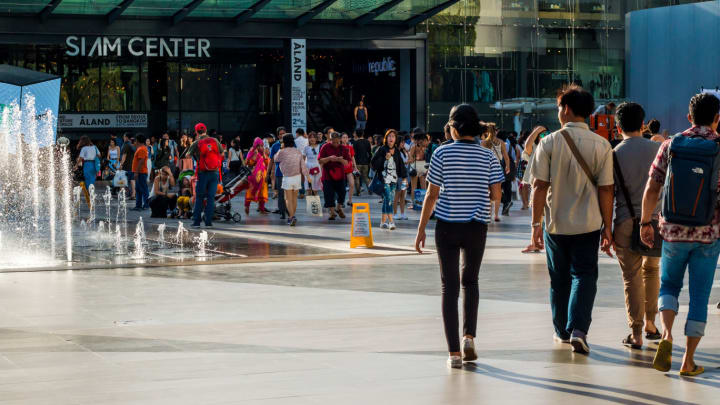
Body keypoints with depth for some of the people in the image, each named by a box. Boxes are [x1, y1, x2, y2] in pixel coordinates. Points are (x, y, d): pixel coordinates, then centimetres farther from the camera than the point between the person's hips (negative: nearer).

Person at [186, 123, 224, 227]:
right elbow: (222, 153, 15)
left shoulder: (196, 143, -5)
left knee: (199, 198, 7)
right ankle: (208, 222, 4)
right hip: (215, 172, 2)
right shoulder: (215, 141, 2)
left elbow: (188, 155, 6)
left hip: (203, 173, -2)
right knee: (211, 197, 5)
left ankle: (196, 222, 6)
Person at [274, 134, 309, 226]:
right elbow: (303, 165, -1)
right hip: (297, 177, 4)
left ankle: (292, 216, -18)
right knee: (294, 198, 16)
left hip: (287, 178, -4)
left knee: (288, 199, -2)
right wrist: (307, 175, 4)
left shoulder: (282, 152, -10)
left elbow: (276, 159, 10)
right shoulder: (298, 152, 3)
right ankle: (291, 217, 25)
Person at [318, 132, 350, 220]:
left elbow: (347, 162, 3)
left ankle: (339, 208, 29)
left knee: (342, 193, 4)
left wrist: (340, 160, -18)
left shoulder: (343, 148, 4)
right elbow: (320, 161, -4)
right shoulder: (325, 147, -2)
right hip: (328, 175, -2)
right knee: (329, 194, -4)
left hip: (340, 175, 2)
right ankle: (332, 212, 5)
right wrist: (329, 158, -20)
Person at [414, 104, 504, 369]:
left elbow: (432, 195, -5)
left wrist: (421, 229, 1)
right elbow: (496, 195, -1)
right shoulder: (488, 156, 1)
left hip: (447, 227, -2)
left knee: (449, 286, 4)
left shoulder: (443, 153, -5)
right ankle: (469, 335, 3)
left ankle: (454, 353, 1)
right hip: (476, 227, 2)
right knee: (470, 281, 21)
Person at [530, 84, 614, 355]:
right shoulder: (601, 145, -5)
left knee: (559, 279, 14)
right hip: (588, 224, 0)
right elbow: (606, 190, -5)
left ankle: (562, 331, 26)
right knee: (584, 275, 4)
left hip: (555, 223, 1)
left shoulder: (549, 142, -7)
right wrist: (608, 228, 2)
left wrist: (536, 223, -2)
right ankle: (578, 329, -14)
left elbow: (540, 186, -8)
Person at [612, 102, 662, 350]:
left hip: (627, 222, -2)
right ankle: (651, 324, 25)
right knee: (651, 270, 21)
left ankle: (636, 334, 2)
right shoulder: (657, 149, 1)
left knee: (632, 277, 3)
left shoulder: (614, 154, -5)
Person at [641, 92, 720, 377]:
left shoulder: (671, 145, -1)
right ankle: (688, 361, 8)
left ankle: (666, 335, -4)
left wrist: (645, 222, 9)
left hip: (674, 231, 1)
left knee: (669, 285, 20)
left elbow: (652, 189, -1)